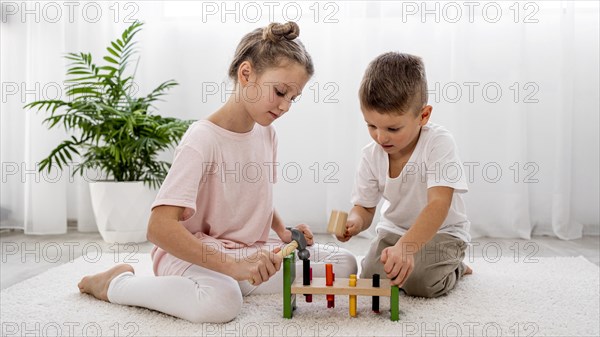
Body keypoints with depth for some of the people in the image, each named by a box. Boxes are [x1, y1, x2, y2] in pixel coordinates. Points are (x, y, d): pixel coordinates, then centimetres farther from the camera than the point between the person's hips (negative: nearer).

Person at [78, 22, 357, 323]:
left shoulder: (266, 133, 4)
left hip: (251, 253, 7)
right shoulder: (202, 140, -20)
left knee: (344, 264, -6)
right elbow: (159, 228, -29)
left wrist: (283, 231, 3)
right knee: (221, 301, -40)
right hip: (193, 255, -6)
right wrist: (232, 266, -36)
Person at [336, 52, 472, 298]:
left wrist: (405, 247, -52)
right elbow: (364, 207, -3)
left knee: (420, 282, -27)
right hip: (394, 230, 4)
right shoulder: (372, 155, -11)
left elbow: (438, 205, -37)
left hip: (442, 231, -4)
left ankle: (454, 268, 8)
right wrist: (355, 221, -29)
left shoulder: (439, 143, -26)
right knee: (371, 278, -16)